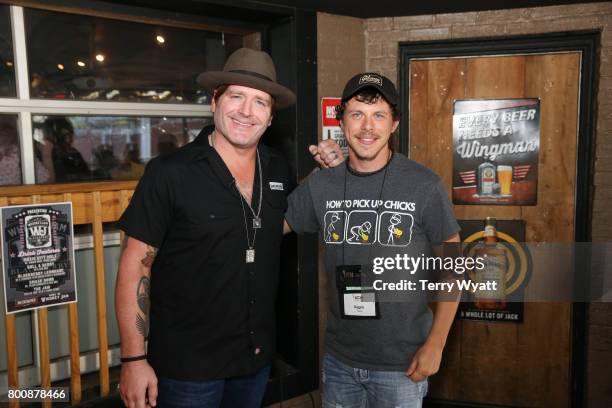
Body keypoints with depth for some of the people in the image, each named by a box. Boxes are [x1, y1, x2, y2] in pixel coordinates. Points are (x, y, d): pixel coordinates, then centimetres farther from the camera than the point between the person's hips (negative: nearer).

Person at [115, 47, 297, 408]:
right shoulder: (169, 173, -15)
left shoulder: (278, 170, 0)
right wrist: (134, 359, -14)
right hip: (187, 364, -5)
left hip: (258, 356, 5)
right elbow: (136, 264, -12)